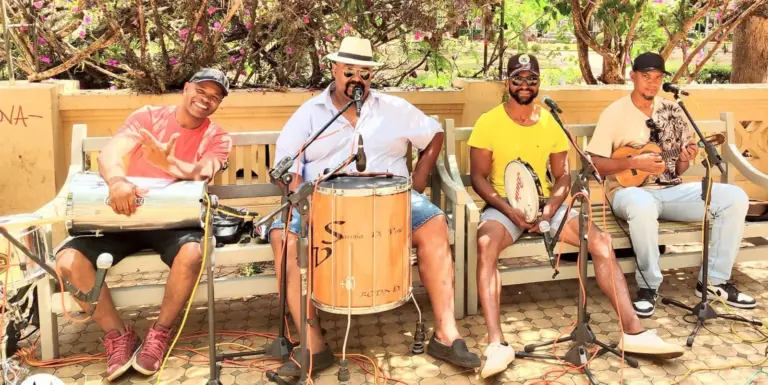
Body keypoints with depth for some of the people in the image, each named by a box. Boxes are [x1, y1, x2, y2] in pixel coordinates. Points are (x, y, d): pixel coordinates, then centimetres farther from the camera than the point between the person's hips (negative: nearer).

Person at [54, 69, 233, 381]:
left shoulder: (217, 138, 5)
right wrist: (117, 180, -34)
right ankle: (118, 334, -2)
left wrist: (167, 163, -37)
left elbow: (203, 174, -15)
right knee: (68, 261, -22)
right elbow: (110, 153, -10)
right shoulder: (147, 116, 5)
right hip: (124, 213, 2)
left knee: (192, 253, -36)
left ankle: (160, 332, -10)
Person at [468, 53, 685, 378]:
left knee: (601, 239, -18)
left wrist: (550, 209, -12)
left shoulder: (550, 122, 7)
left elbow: (562, 176, 8)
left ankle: (633, 331, -17)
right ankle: (496, 343, -43)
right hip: (502, 206, -4)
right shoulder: (488, 122, -4)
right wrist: (511, 212, -20)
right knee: (486, 243, -38)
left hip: (546, 204, 4)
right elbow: (478, 177, -7)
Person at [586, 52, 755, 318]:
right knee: (643, 206, -42)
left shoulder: (673, 112, 10)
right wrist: (635, 162, -20)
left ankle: (714, 281, -3)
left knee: (735, 197, -13)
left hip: (671, 190, 6)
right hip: (630, 189, -5)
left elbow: (677, 171, 14)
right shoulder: (614, 113, -4)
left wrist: (685, 160, -10)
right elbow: (594, 164, -10)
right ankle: (649, 285, -20)